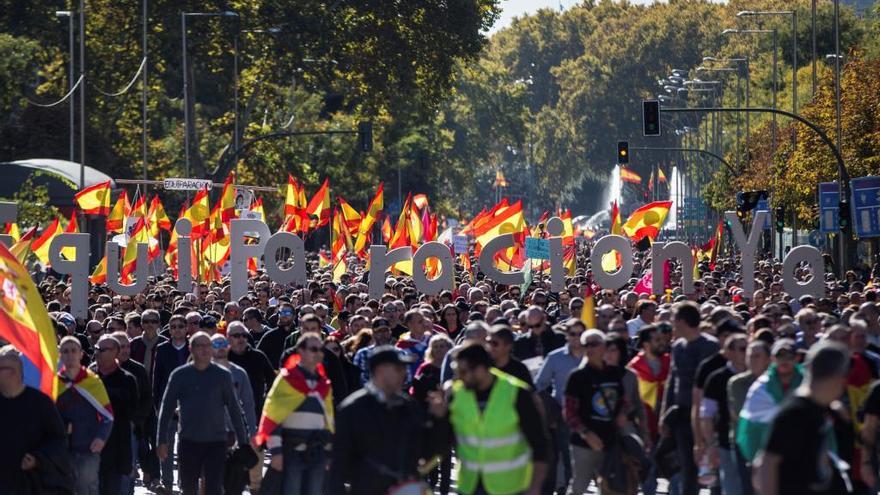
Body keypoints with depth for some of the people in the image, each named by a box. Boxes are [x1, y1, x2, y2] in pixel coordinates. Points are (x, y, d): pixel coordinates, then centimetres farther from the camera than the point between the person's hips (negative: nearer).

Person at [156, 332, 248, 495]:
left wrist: (243, 443, 2)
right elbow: (166, 409, 4)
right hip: (189, 441, 1)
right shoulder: (180, 375, 2)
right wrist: (162, 441, -1)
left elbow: (234, 409, 4)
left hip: (216, 443, -1)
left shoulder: (222, 375, 1)